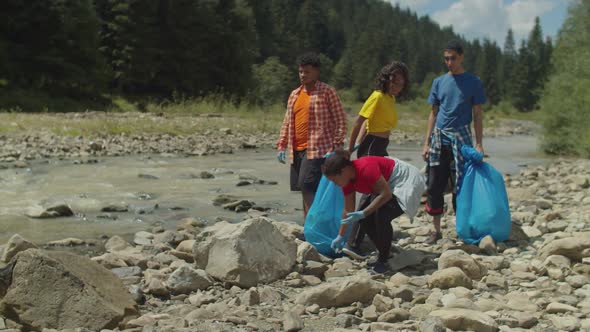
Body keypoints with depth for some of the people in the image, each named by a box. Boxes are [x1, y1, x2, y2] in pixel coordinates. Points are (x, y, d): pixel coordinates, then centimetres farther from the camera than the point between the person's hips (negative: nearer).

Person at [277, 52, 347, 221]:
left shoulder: (327, 92, -2)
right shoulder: (295, 94, 17)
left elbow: (340, 120, -4)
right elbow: (287, 122, 20)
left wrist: (337, 146, -10)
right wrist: (281, 145, 12)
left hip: (318, 149, -7)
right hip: (297, 150, 7)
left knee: (307, 185, -18)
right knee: (304, 188, 8)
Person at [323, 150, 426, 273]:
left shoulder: (365, 168, -32)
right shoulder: (347, 180, -3)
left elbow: (386, 194, -32)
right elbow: (348, 210, 7)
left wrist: (363, 214, -35)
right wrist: (340, 237, 11)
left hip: (406, 181, -10)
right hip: (389, 185, 10)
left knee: (382, 216, -28)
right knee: (364, 218, 2)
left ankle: (384, 261, -12)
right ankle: (383, 255, 13)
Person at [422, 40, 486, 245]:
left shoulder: (473, 82, 2)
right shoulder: (439, 82, 11)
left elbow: (477, 115, 2)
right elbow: (433, 113, 14)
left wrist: (479, 144, -6)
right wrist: (427, 142, 8)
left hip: (461, 138, -3)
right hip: (439, 138, 3)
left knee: (461, 187, -1)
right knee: (434, 186, 1)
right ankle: (436, 230, 11)